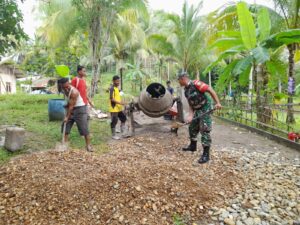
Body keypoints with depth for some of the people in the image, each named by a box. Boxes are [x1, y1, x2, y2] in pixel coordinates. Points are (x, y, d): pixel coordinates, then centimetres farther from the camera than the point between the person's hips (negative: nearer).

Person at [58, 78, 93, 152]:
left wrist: (67, 117, -21)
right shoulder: (64, 90, -2)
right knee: (65, 127, 4)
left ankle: (88, 145, 1)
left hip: (80, 109, -8)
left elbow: (71, 106, -24)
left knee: (84, 128, -8)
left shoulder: (74, 92, -27)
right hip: (71, 109, 8)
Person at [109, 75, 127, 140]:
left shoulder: (117, 88, 14)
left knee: (123, 118, 13)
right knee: (114, 121, -1)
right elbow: (112, 99, -21)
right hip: (114, 109, -9)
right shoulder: (112, 88, -15)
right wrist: (119, 103, -26)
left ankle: (123, 132, 26)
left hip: (119, 108, 9)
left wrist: (121, 102, 13)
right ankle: (113, 135, 10)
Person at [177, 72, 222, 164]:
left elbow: (210, 90, -20)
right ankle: (193, 146, 38)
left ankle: (206, 154, -3)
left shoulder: (195, 83, -18)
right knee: (192, 127, 18)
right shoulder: (186, 90, 9)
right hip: (197, 110, 9)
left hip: (205, 108, -9)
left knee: (204, 130, -9)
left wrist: (218, 103, -25)